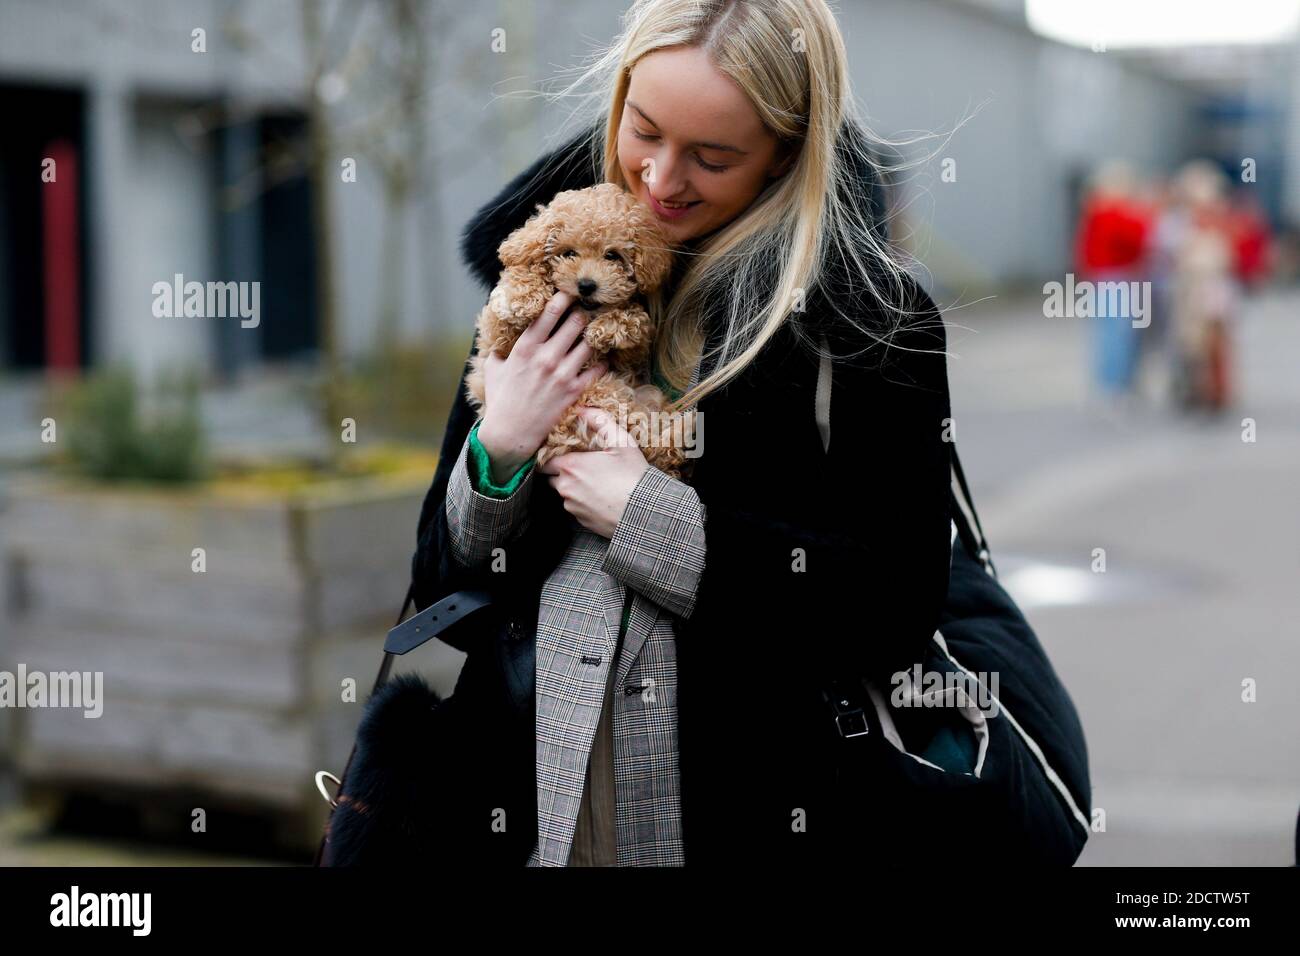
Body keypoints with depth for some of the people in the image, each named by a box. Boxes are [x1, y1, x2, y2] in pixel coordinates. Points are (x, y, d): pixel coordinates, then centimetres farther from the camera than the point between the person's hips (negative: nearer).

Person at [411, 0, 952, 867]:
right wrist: (497, 454, -12)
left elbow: (897, 609, -16)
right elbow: (446, 566, 9)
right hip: (538, 772, 4)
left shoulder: (870, 310, -9)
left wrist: (648, 521, -16)